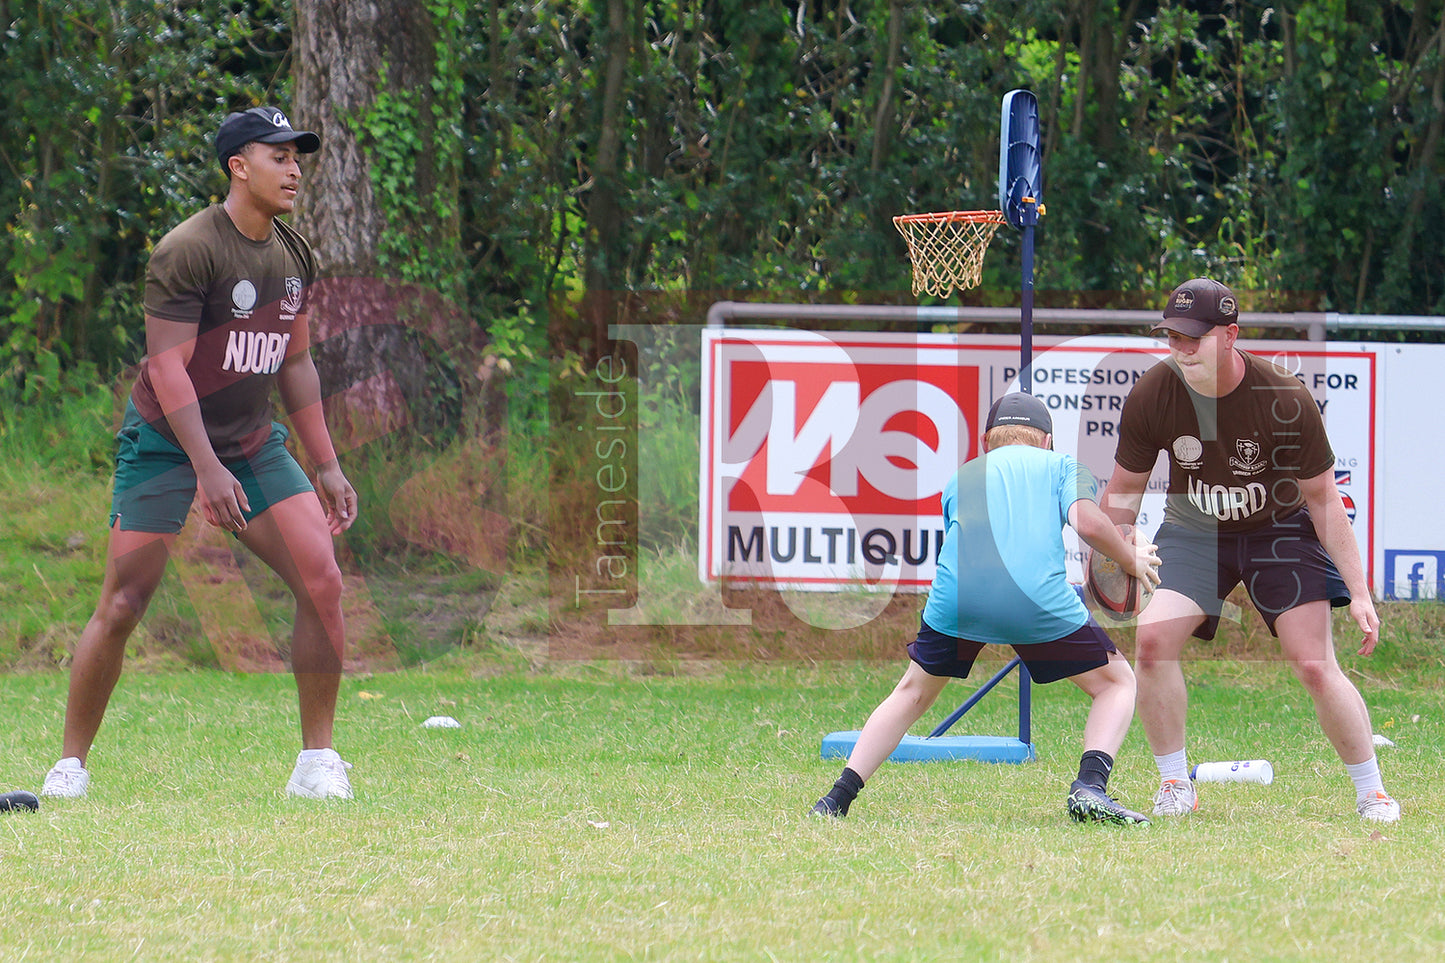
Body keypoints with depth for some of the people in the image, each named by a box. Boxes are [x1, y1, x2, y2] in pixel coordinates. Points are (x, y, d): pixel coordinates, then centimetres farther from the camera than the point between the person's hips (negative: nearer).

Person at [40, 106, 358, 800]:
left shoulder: (293, 257, 6)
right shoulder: (187, 250, -17)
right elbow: (166, 364, -21)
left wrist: (326, 467, 14)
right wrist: (207, 468, -28)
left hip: (254, 444, 6)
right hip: (164, 445, -6)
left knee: (322, 583, -8)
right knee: (122, 605, -9)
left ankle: (317, 765, -1)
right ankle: (70, 766, 3)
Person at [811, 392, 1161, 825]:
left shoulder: (960, 478, 33)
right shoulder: (1059, 464, 23)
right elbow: (1086, 521, 4)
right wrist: (1131, 560, 21)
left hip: (955, 596, 3)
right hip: (1039, 599, -3)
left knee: (913, 692, 26)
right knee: (1117, 683, 17)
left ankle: (838, 797, 17)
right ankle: (1090, 786, -7)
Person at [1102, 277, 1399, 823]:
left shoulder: (1285, 399, -25)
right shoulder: (1151, 396, -19)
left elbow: (1322, 497, -15)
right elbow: (1124, 490, -2)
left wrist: (1358, 592, -15)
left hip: (1279, 529, -2)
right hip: (1193, 531, 2)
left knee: (1315, 666, -12)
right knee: (1152, 638, -19)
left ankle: (1371, 792, 6)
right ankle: (1175, 787, -4)